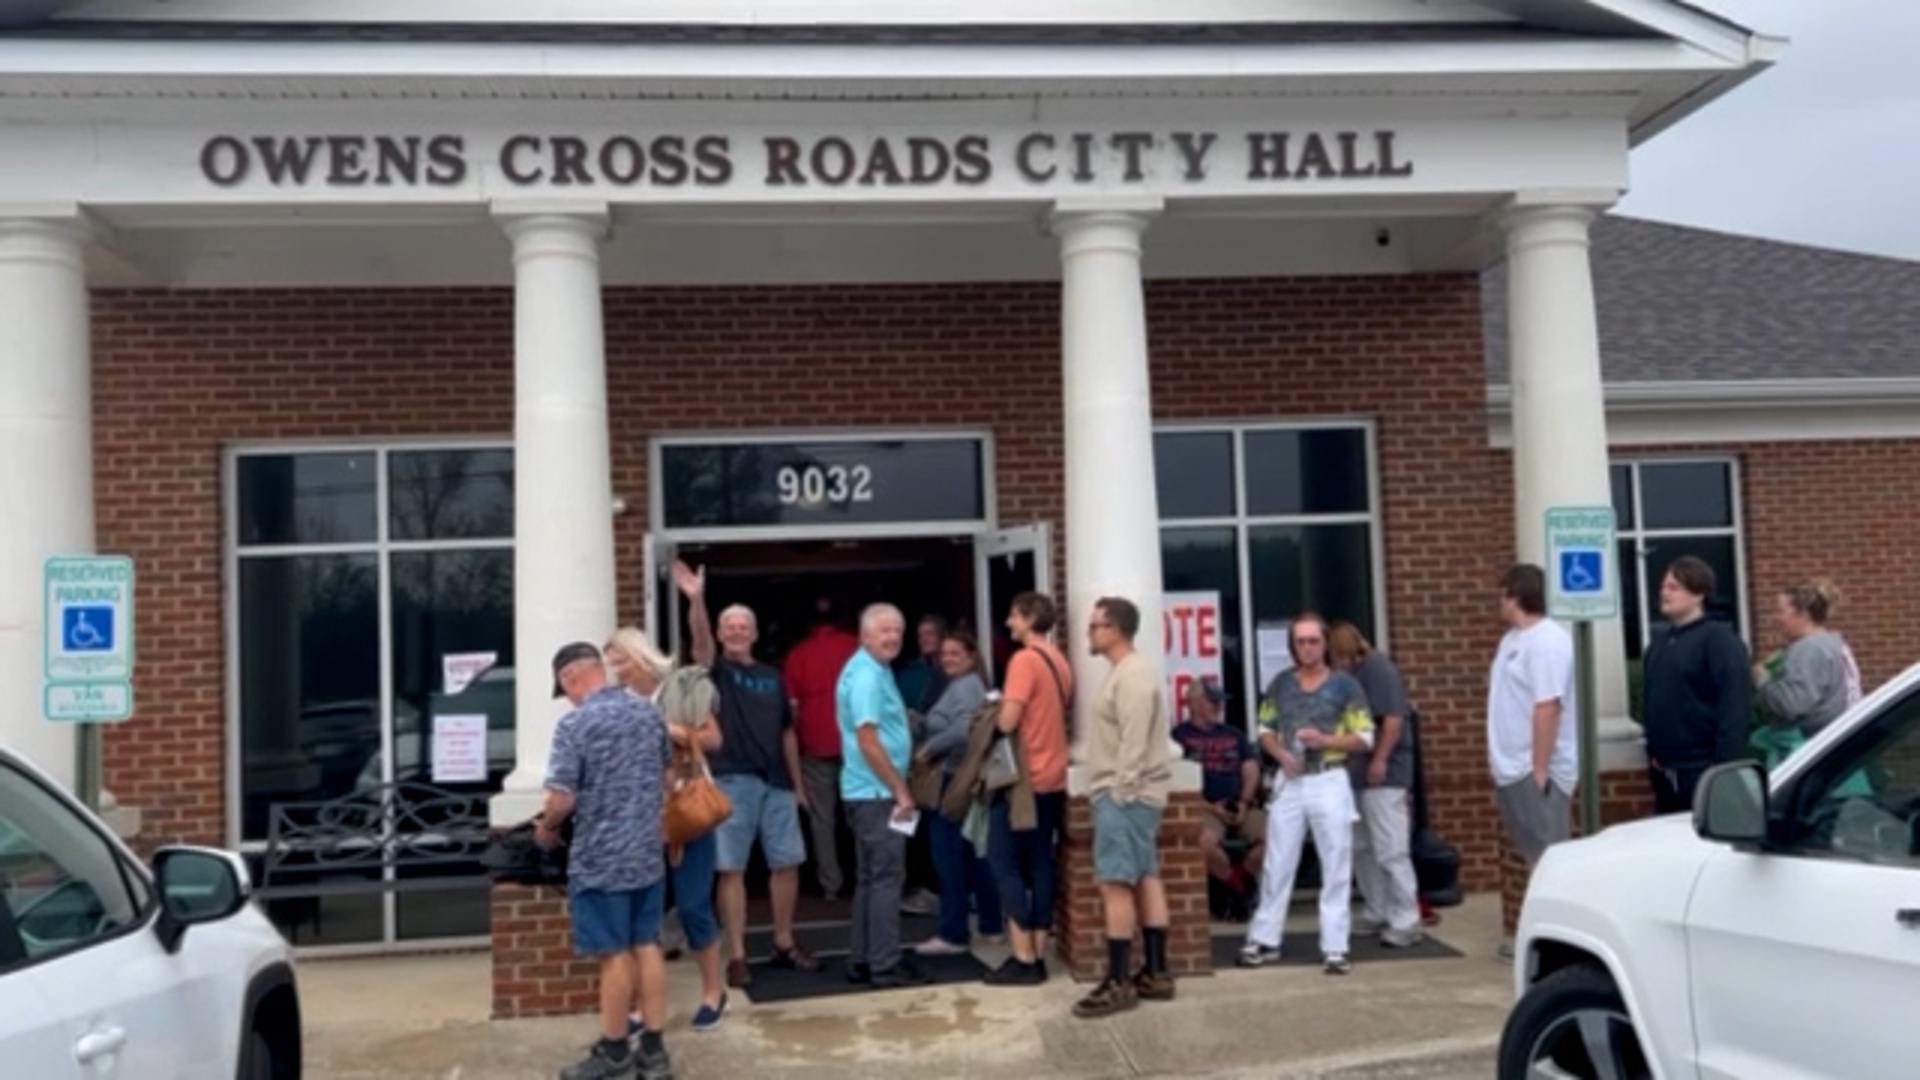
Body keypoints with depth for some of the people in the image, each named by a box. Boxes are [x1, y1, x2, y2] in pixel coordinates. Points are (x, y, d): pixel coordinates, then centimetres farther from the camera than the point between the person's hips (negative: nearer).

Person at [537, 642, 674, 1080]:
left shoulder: (574, 724, -16)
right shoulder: (649, 712, 5)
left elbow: (561, 800, -18)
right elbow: (666, 774, 17)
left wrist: (546, 828, 2)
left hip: (599, 858, -6)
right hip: (648, 852, 6)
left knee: (615, 955, 4)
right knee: (647, 947, 12)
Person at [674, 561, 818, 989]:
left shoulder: (771, 677, 14)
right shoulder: (714, 667, 1)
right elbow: (699, 638, -21)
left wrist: (797, 782, 14)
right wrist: (696, 599, -39)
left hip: (776, 783, 4)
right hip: (730, 781, -4)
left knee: (787, 863, 8)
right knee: (731, 869, -1)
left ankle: (784, 943, 24)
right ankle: (737, 956, 6)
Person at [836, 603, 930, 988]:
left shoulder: (873, 671, 15)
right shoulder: (866, 675, -17)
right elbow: (868, 741, -23)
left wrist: (897, 789, 19)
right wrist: (901, 791, -18)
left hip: (871, 792, 10)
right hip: (876, 792, -10)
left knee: (870, 878, 13)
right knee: (887, 877, -6)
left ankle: (862, 961, 19)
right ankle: (886, 965, -1)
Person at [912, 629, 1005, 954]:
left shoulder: (965, 686, -13)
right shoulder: (964, 685, 20)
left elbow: (963, 730, -27)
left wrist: (927, 749, -17)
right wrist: (932, 749, 4)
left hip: (955, 780, -10)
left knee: (949, 855, -6)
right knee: (973, 854, 14)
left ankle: (953, 934, -3)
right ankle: (991, 924, 20)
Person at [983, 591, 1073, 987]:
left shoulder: (1024, 660, -16)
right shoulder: (1059, 662, 11)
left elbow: (1008, 722, -20)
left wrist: (997, 707, 0)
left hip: (1021, 778, -8)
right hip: (1052, 778, 8)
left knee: (1006, 865, -2)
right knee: (1039, 866, 9)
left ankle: (1022, 959, -4)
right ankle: (1037, 957, 11)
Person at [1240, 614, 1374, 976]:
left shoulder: (1345, 685, -2)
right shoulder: (1280, 684, 7)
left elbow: (1365, 738, -4)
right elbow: (1265, 730, 11)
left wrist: (1324, 740, -18)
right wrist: (1280, 753, -9)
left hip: (1330, 783, -2)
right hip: (1288, 782, 3)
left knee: (1336, 868, 1)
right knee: (1276, 865, 7)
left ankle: (1334, 947, 7)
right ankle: (1264, 939, 15)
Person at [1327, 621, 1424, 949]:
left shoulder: (1378, 668, -11)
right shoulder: (1350, 675, 15)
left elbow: (1394, 718, -18)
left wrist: (1380, 760, -19)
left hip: (1384, 773, -9)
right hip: (1357, 773, 9)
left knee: (1391, 851, -6)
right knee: (1361, 849, 13)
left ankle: (1406, 922, -1)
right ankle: (1376, 914, 23)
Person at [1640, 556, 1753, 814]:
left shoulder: (1719, 639, -10)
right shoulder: (1659, 641, 12)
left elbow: (1734, 707, -17)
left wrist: (1724, 765, -21)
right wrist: (1652, 752, 16)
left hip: (1703, 769, -7)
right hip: (1665, 770, 8)